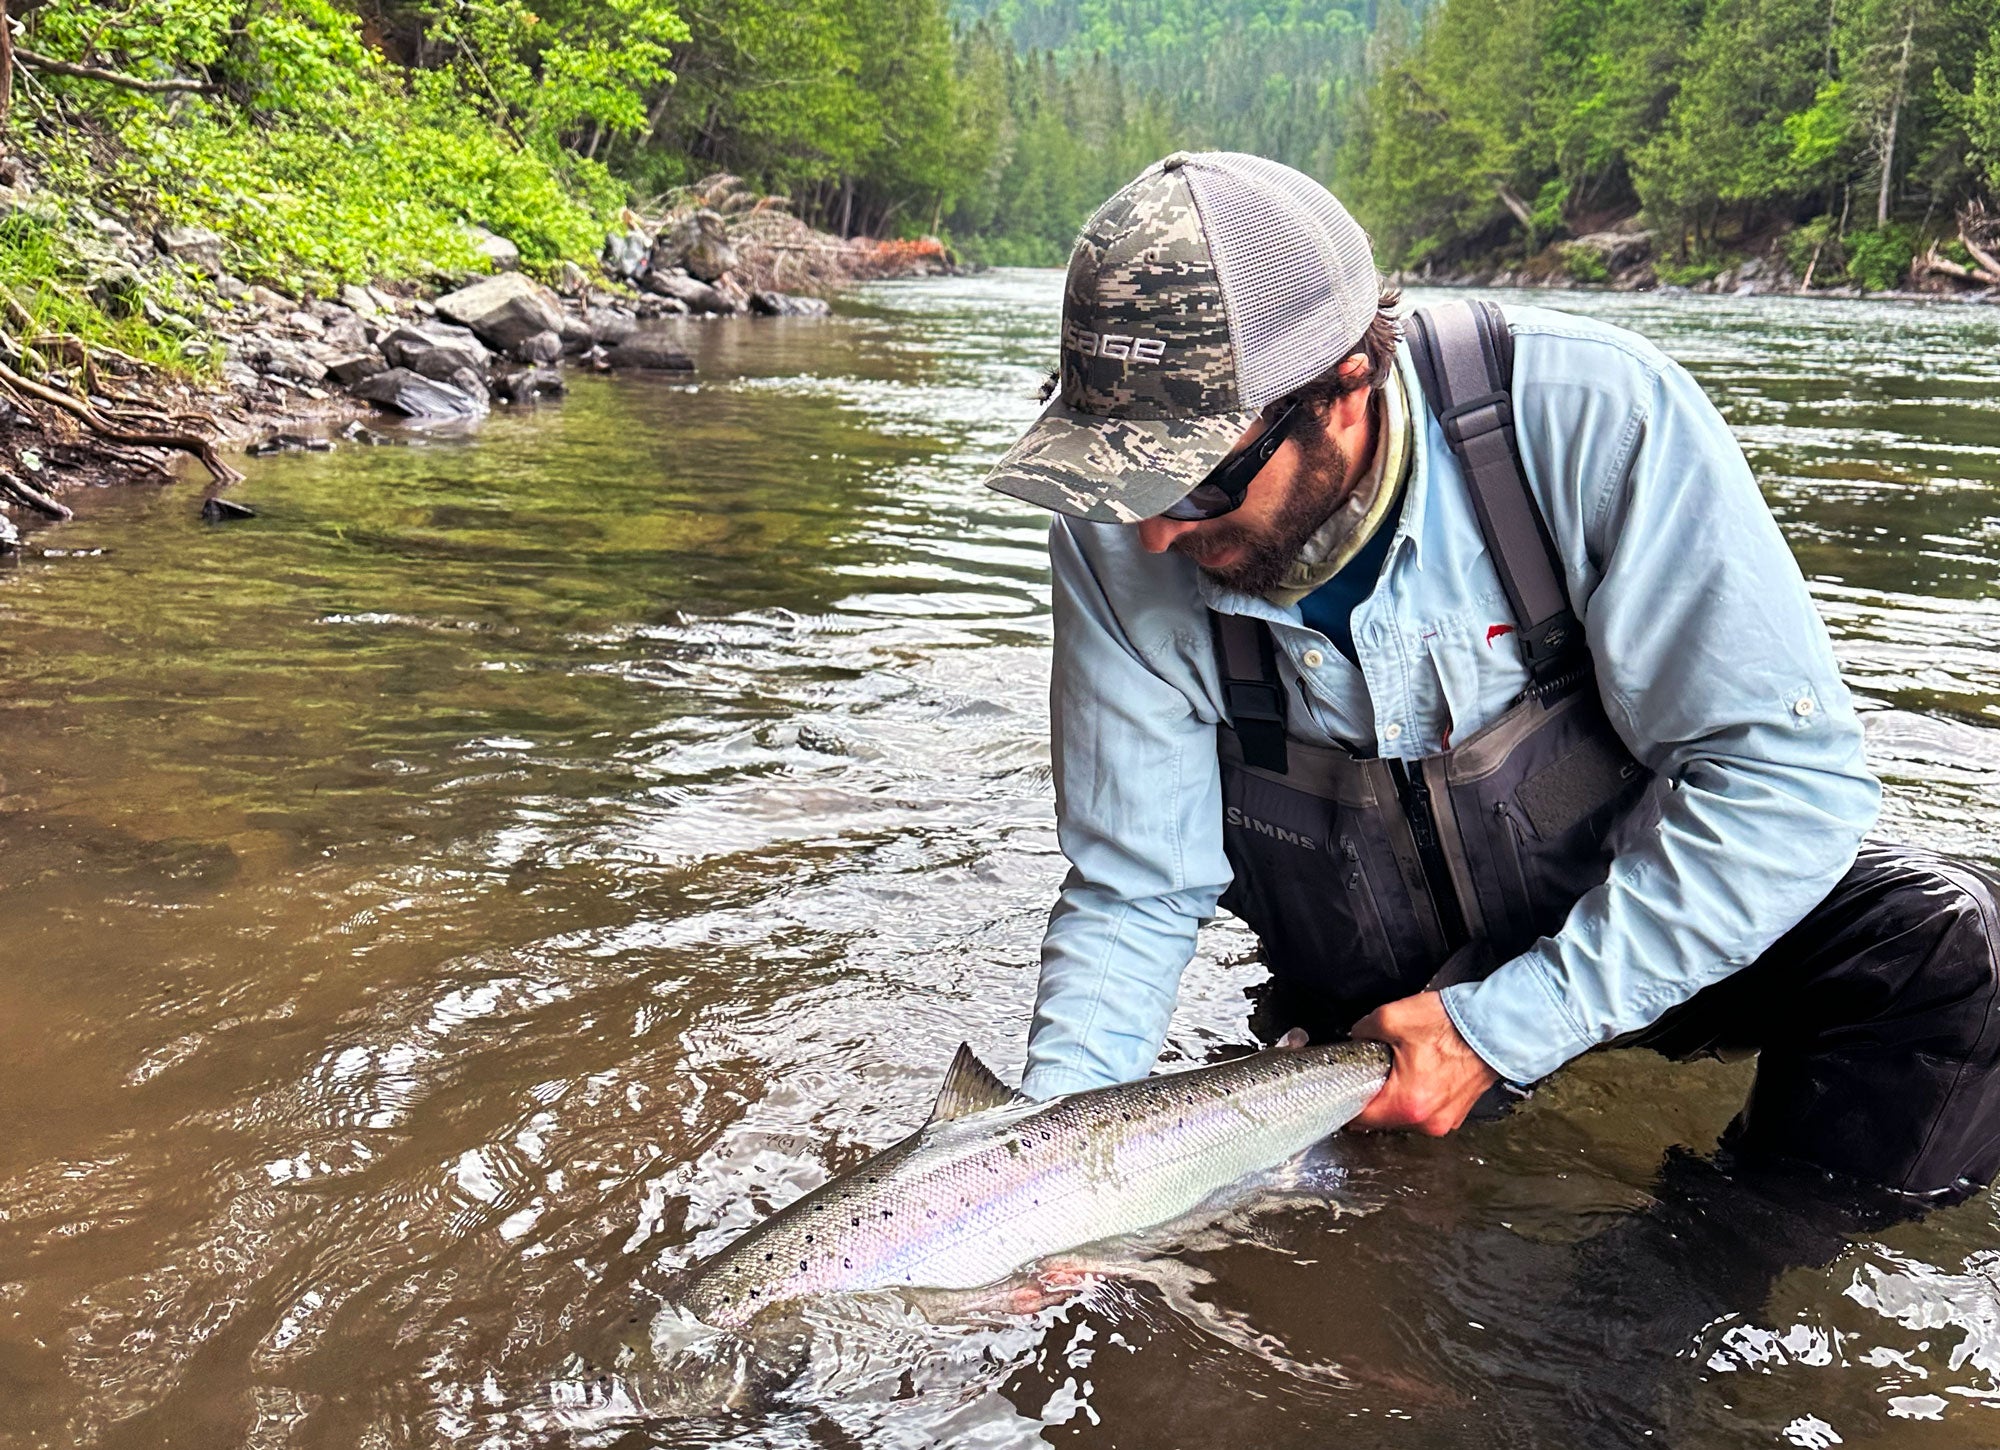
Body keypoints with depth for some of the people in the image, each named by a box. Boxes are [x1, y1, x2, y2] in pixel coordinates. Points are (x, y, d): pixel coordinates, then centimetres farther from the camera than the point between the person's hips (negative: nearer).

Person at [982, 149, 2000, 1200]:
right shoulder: (1115, 538, -18)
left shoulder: (1589, 414, -28)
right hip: (1364, 1011, 3)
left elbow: (1788, 769, -26)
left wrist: (1505, 1027, -29)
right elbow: (1131, 894, -11)